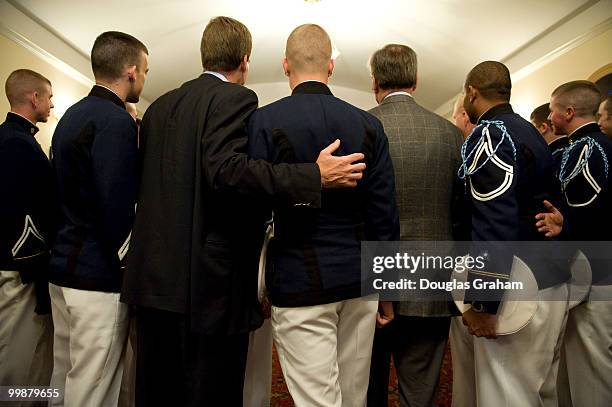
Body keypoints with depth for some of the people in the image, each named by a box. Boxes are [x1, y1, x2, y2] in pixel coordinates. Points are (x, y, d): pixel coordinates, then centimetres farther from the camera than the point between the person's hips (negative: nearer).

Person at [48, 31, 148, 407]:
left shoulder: (72, 115, 13)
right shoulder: (116, 121, -16)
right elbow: (119, 209, -21)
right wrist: (126, 264, -11)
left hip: (64, 267, 9)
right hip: (99, 276, -9)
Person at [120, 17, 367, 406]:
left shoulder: (160, 106, 14)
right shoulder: (236, 98, -8)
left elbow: (149, 183, 16)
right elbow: (225, 168, -24)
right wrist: (315, 176, -25)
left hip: (154, 276, 8)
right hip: (208, 281, -8)